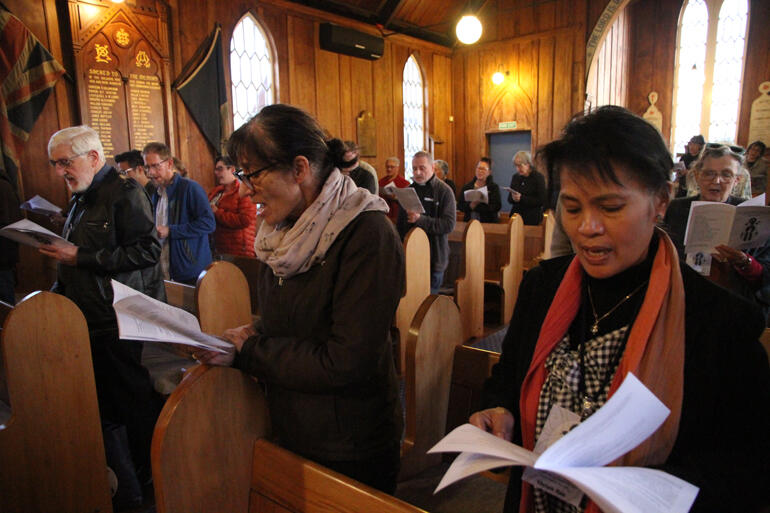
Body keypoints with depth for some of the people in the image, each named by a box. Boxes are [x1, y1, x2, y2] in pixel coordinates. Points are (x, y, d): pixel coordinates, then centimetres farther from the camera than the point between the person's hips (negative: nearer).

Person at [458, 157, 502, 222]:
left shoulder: (494, 187, 7)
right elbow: (459, 206, 6)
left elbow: (497, 207, -7)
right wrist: (470, 205, -13)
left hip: (488, 223, -2)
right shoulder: (467, 187, 14)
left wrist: (475, 207, -13)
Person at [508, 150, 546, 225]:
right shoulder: (515, 177, 10)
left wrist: (521, 198, -20)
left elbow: (541, 201, -12)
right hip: (515, 215, 4)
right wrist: (513, 198, -11)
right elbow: (509, 198, 13)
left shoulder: (538, 177, -6)